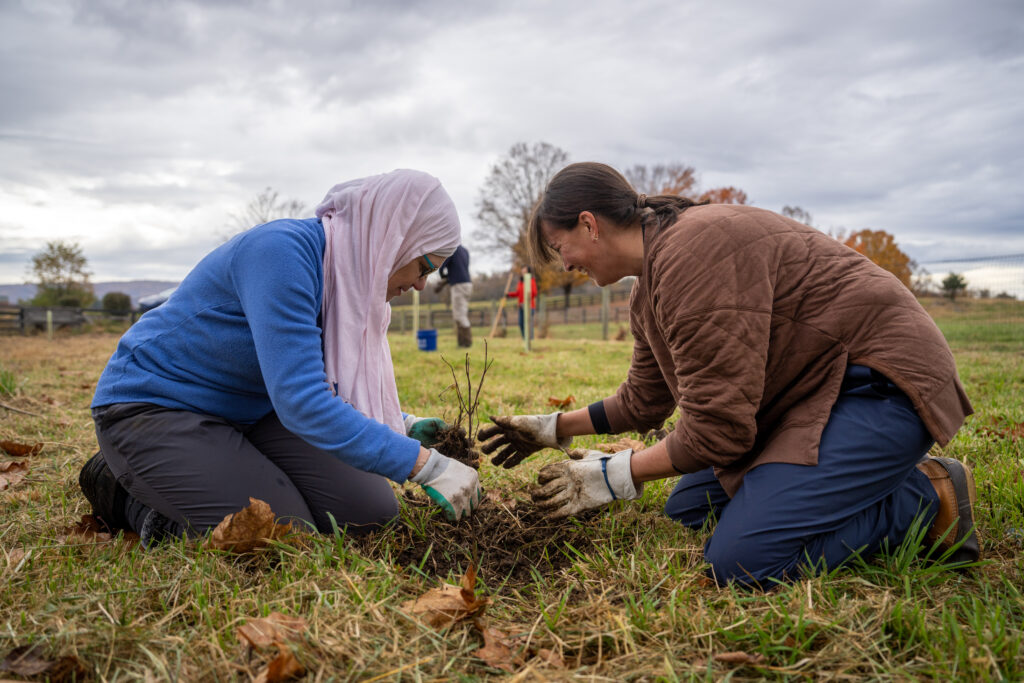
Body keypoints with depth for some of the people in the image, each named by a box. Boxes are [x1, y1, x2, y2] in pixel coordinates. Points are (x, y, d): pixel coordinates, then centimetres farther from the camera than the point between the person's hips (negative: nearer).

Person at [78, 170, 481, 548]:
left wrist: (398, 426, 1)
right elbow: (302, 403, -36)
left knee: (372, 513, -5)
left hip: (249, 410, 8)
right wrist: (425, 465, -33)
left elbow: (311, 385, 15)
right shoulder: (282, 250, -28)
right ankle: (126, 492, 2)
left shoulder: (348, 279, -1)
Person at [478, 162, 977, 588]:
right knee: (685, 509, 11)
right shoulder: (650, 287, 10)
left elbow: (716, 430, -23)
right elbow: (644, 400, 22)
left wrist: (612, 477, -12)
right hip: (809, 393, 11)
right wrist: (555, 428, 22)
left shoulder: (695, 250, -23)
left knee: (740, 561, -23)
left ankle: (924, 498, -4)